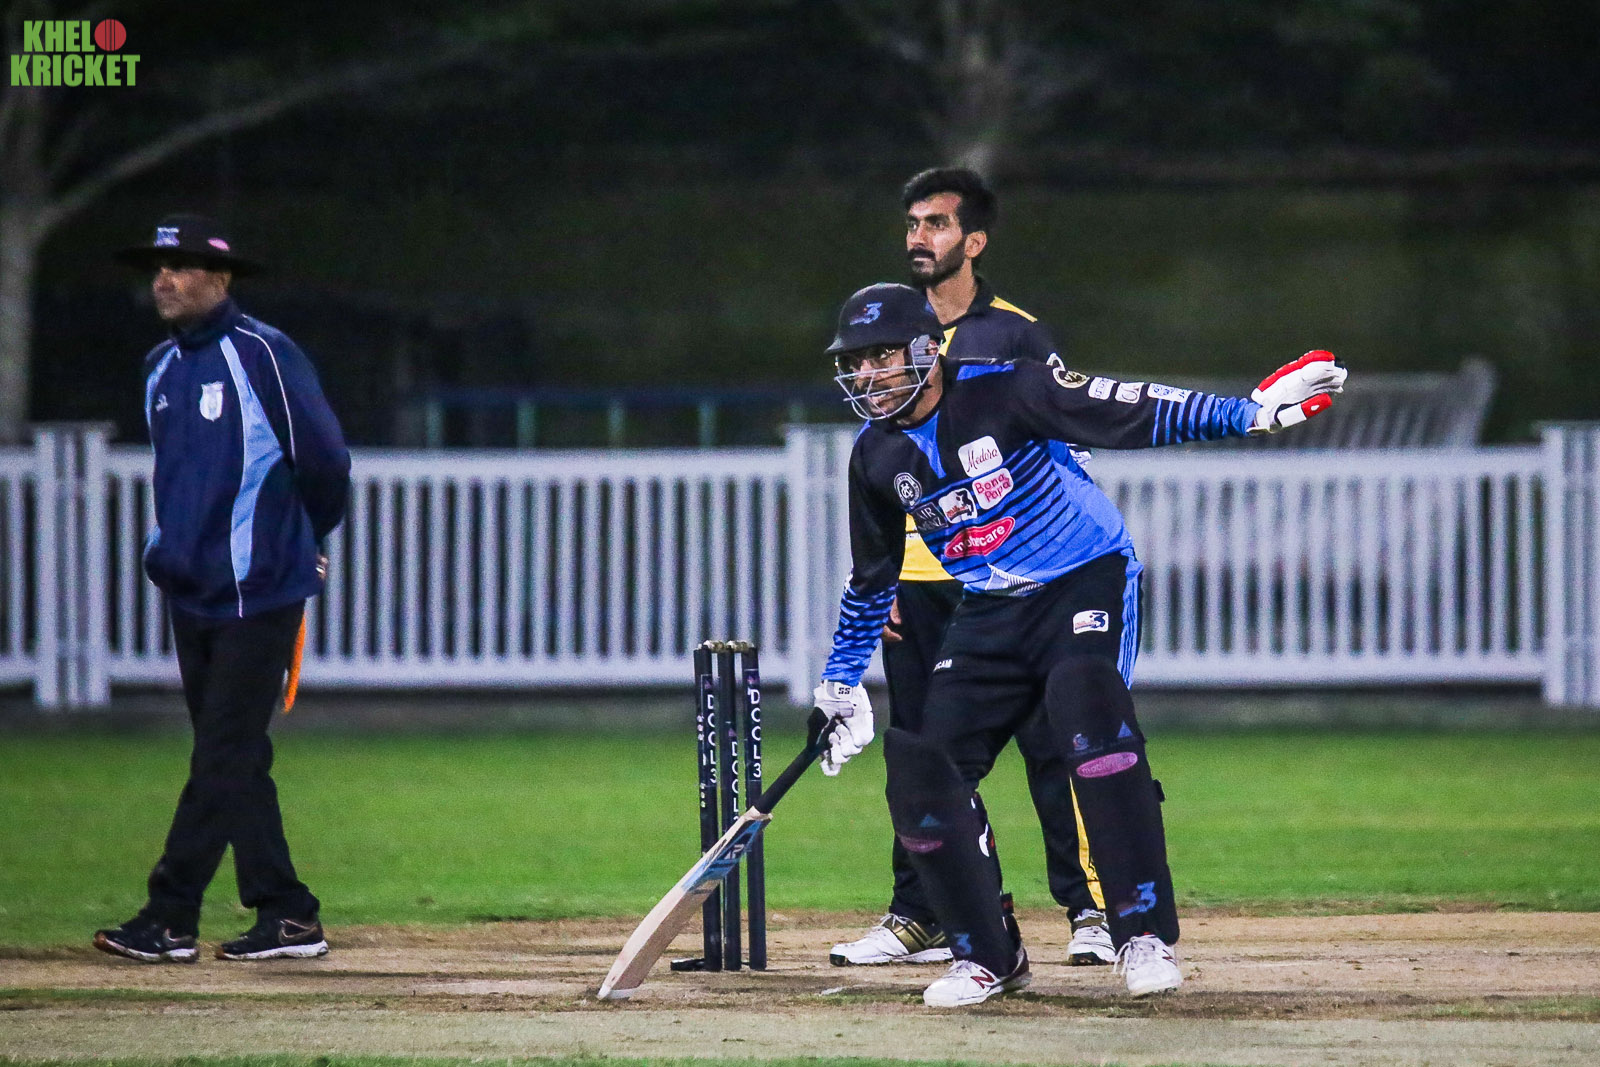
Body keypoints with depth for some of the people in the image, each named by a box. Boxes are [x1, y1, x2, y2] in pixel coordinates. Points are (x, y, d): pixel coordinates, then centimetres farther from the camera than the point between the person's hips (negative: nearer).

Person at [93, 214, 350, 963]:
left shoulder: (263, 355, -12)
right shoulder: (162, 368, 11)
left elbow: (324, 459, -7)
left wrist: (302, 541, 7)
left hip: (257, 591, -8)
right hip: (190, 592, 8)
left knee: (225, 757, -8)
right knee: (229, 760, 8)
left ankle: (170, 917, -10)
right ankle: (286, 917, 12)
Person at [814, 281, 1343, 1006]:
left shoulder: (1001, 394, -16)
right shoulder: (878, 458, 3)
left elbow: (1137, 414, -21)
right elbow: (870, 579, 18)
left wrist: (1249, 415, -31)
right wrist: (839, 683, 20)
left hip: (1085, 584, -6)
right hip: (990, 613, 6)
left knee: (1089, 712, -33)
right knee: (921, 770, -9)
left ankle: (1145, 936, -30)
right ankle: (988, 958, 9)